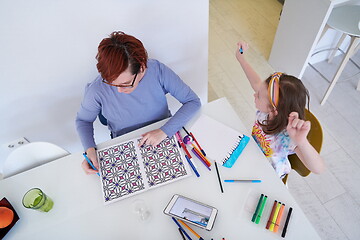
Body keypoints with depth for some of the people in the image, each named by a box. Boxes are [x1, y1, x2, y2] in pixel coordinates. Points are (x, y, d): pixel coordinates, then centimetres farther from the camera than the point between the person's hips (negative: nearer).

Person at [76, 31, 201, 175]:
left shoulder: (157, 70, -23)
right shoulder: (97, 90, -23)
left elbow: (193, 101, -16)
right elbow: (83, 120, -2)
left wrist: (165, 131, -28)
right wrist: (90, 150, -20)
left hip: (164, 138, 1)